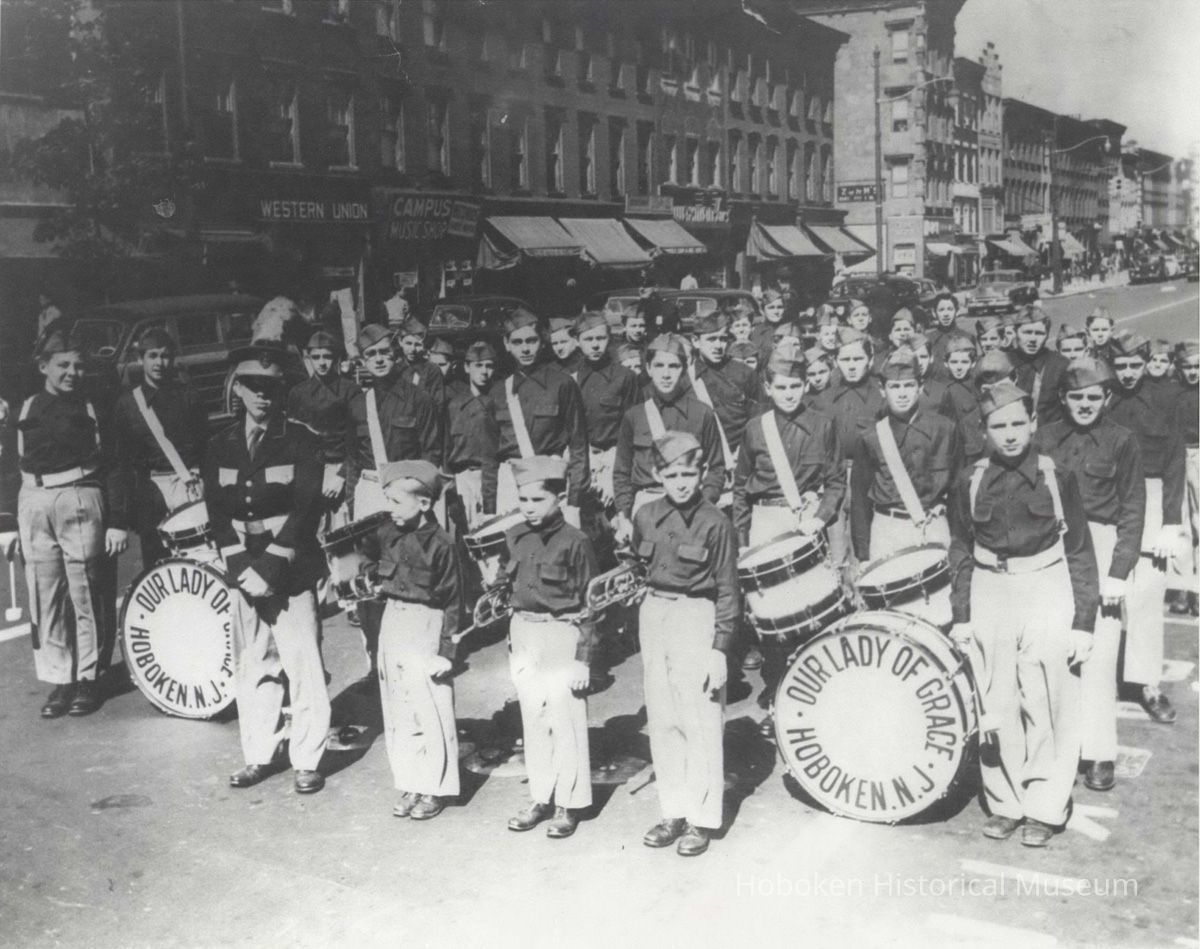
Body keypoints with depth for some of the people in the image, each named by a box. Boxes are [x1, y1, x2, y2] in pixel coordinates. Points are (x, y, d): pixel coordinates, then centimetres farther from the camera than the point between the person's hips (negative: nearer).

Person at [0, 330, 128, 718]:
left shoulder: (92, 410, 5)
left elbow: (112, 468, 4)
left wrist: (118, 522, -2)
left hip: (81, 504, -2)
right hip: (34, 507, 2)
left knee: (86, 595, 1)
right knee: (45, 597, 3)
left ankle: (88, 679, 11)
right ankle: (59, 681, 11)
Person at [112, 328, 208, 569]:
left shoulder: (188, 396, 9)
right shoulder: (126, 403, 10)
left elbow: (205, 444, 9)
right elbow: (121, 457, 10)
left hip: (188, 483, -1)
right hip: (151, 491, 1)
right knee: (154, 566, 0)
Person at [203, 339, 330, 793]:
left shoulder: (302, 443, -3)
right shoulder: (220, 447, 8)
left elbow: (305, 512, -10)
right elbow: (218, 514, 4)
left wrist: (269, 569, -15)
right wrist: (244, 569, -8)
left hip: (292, 572, -3)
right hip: (244, 574, 3)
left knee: (303, 668, -3)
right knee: (251, 667, 8)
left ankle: (307, 760, 8)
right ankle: (258, 755, 21)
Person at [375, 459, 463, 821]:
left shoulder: (439, 544, -14)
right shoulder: (387, 535, 4)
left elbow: (452, 601, -11)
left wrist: (446, 650, -11)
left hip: (425, 629, -6)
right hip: (393, 624, 7)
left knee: (429, 710, 0)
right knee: (397, 709, 11)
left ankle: (435, 789, 13)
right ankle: (410, 786, 23)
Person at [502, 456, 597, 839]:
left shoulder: (574, 542, -11)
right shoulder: (516, 538, 6)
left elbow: (589, 604, -9)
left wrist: (584, 659, -11)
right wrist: (512, 641, 15)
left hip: (562, 635, -6)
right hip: (524, 635, 6)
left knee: (565, 721, 0)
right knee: (533, 720, 12)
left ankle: (569, 804, 13)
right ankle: (540, 798, 23)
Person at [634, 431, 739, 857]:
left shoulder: (715, 523, -9)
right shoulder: (646, 516, 5)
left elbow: (727, 592, -8)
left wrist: (720, 648, -12)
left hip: (696, 618, -5)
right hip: (653, 614, 5)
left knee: (700, 723, -2)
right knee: (661, 721, 9)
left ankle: (702, 819, 8)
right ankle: (673, 812, 20)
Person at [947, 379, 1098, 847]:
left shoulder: (1057, 478, -2)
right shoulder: (969, 483, 3)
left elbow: (1080, 555, 0)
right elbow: (961, 553, 9)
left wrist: (1083, 623, -4)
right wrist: (960, 616, 4)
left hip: (1047, 592, -2)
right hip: (990, 594, 2)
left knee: (1046, 707, -2)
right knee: (996, 707, 5)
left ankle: (1043, 810, 11)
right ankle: (1004, 804, 19)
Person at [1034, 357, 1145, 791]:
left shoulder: (1121, 441, 4)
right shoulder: (1045, 437, 8)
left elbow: (1132, 510, 3)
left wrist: (1118, 572, -5)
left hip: (1099, 548, -1)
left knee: (1098, 652, -5)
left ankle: (1099, 752, 3)